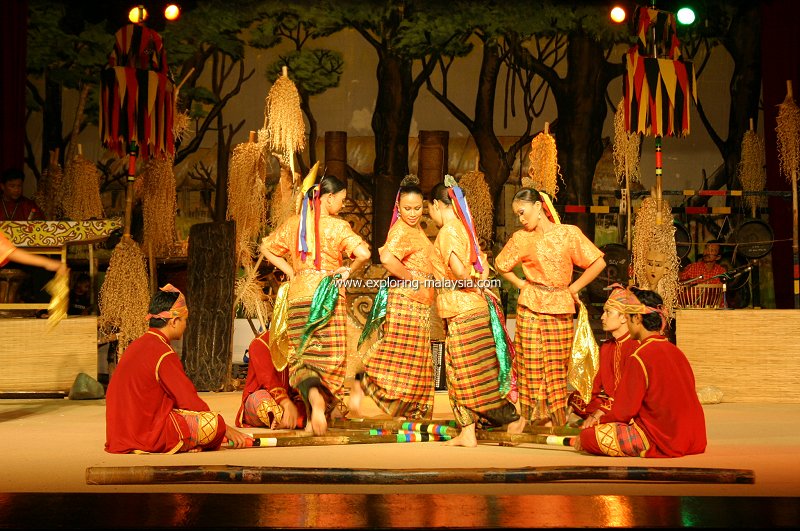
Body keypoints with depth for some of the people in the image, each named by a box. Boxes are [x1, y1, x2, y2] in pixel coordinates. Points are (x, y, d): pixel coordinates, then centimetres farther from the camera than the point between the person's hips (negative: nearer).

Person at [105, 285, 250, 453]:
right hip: (148, 436, -9)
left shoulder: (137, 345, 14)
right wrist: (226, 429, -2)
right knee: (213, 422, -15)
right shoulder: (163, 354, -14)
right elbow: (189, 400, -12)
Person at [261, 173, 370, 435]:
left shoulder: (293, 223, 8)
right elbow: (364, 254, -18)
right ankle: (318, 416, 2)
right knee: (328, 358, 4)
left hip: (298, 295, 4)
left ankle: (313, 394, -23)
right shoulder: (337, 226, -6)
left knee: (301, 357, 6)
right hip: (328, 294, -4)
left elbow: (266, 247, 17)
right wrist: (348, 271, 0)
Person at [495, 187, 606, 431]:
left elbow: (598, 262, -3)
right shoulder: (521, 239, 3)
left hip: (560, 307, -1)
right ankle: (527, 415, 10)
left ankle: (553, 415, 13)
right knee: (529, 361, 1)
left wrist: (574, 287, -3)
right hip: (529, 306, 1)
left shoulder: (568, 233, -4)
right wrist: (520, 284, 7)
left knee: (556, 364, 3)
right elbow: (501, 265, 19)